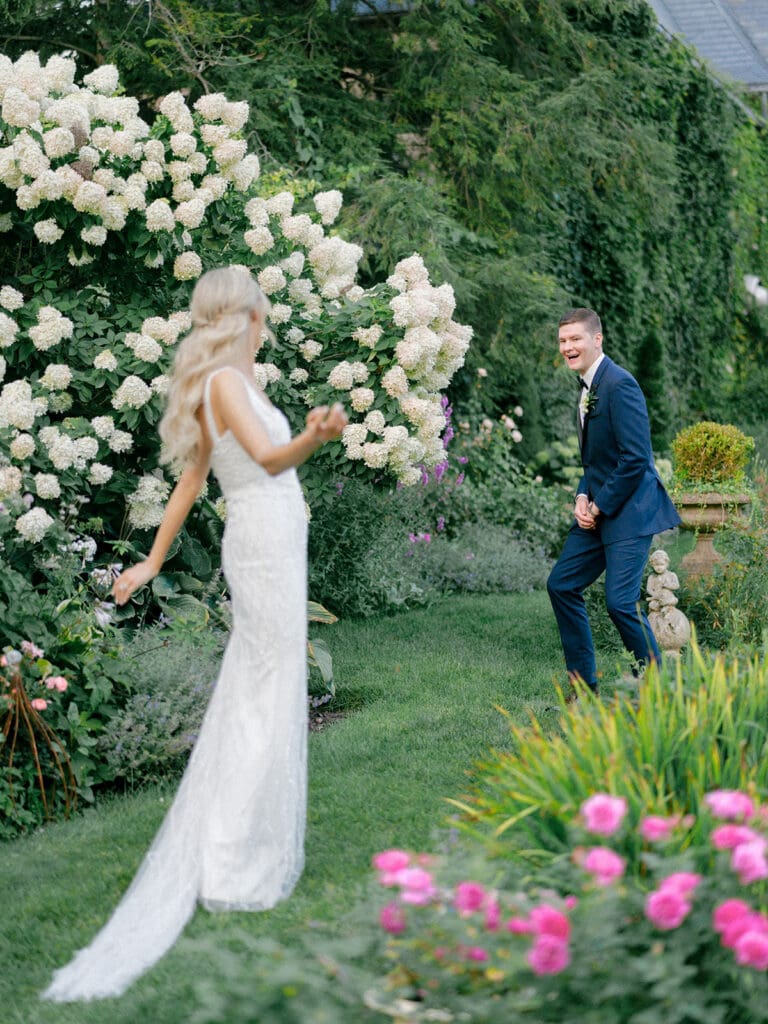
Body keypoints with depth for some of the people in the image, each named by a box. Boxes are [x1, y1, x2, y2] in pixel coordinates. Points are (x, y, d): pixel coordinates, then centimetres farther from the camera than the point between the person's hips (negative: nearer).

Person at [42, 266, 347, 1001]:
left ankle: (212, 852, 23)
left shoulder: (229, 384, 13)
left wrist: (153, 561, 22)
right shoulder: (225, 381, -15)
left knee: (248, 699, 14)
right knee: (270, 705, -7)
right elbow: (267, 456, -32)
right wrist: (313, 438, -53)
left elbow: (190, 480, 18)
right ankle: (240, 871, -4)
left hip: (266, 544, 10)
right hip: (267, 545, -10)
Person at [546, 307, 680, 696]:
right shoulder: (586, 385, 13)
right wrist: (582, 497, 3)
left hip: (629, 511, -10)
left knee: (620, 603, -14)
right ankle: (583, 683, 20)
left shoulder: (619, 385, -17)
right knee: (561, 585, 10)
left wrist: (599, 508, -15)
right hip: (597, 509, 10)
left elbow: (635, 459, -22)